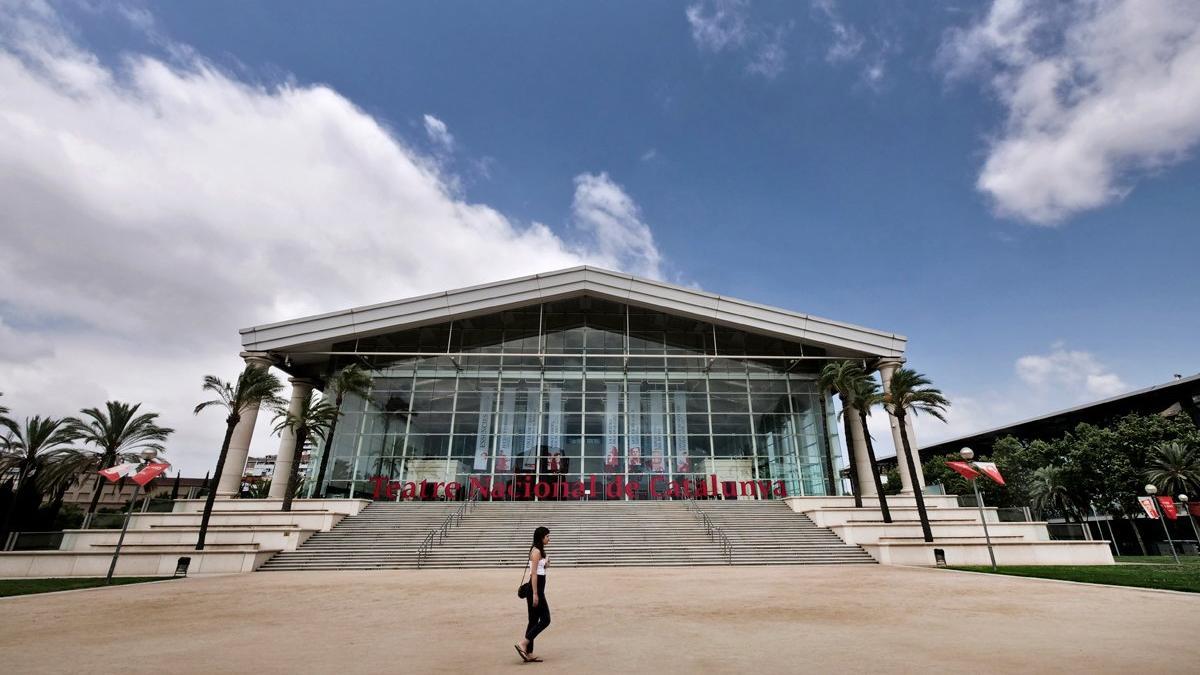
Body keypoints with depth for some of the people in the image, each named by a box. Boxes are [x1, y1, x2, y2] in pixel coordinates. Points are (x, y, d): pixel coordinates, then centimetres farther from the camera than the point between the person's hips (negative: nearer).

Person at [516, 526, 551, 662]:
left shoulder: (539, 551, 15)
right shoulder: (536, 551, -14)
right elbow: (533, 573, -19)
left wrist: (545, 563, 9)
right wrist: (535, 594, -21)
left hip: (538, 589, 10)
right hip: (535, 589, -10)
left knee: (534, 621, 11)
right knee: (545, 619, -6)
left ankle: (529, 654, 15)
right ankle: (522, 644, -6)